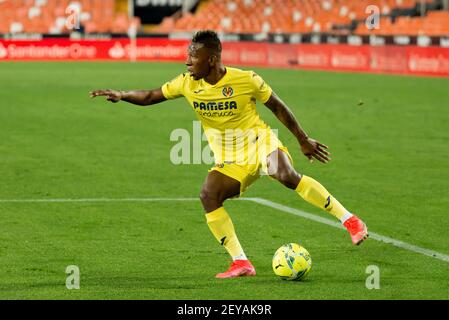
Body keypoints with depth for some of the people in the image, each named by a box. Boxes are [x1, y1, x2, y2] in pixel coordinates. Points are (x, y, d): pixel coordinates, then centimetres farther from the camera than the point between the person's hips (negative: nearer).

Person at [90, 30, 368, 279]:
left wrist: (304, 140, 5)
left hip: (259, 142, -4)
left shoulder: (247, 80, -14)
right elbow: (151, 96, 8)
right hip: (230, 161, 4)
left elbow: (278, 107, -2)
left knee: (285, 174, -33)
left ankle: (349, 220, -23)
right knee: (208, 195, -21)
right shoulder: (188, 84, -3)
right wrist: (121, 95, -10)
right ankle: (241, 263, -15)